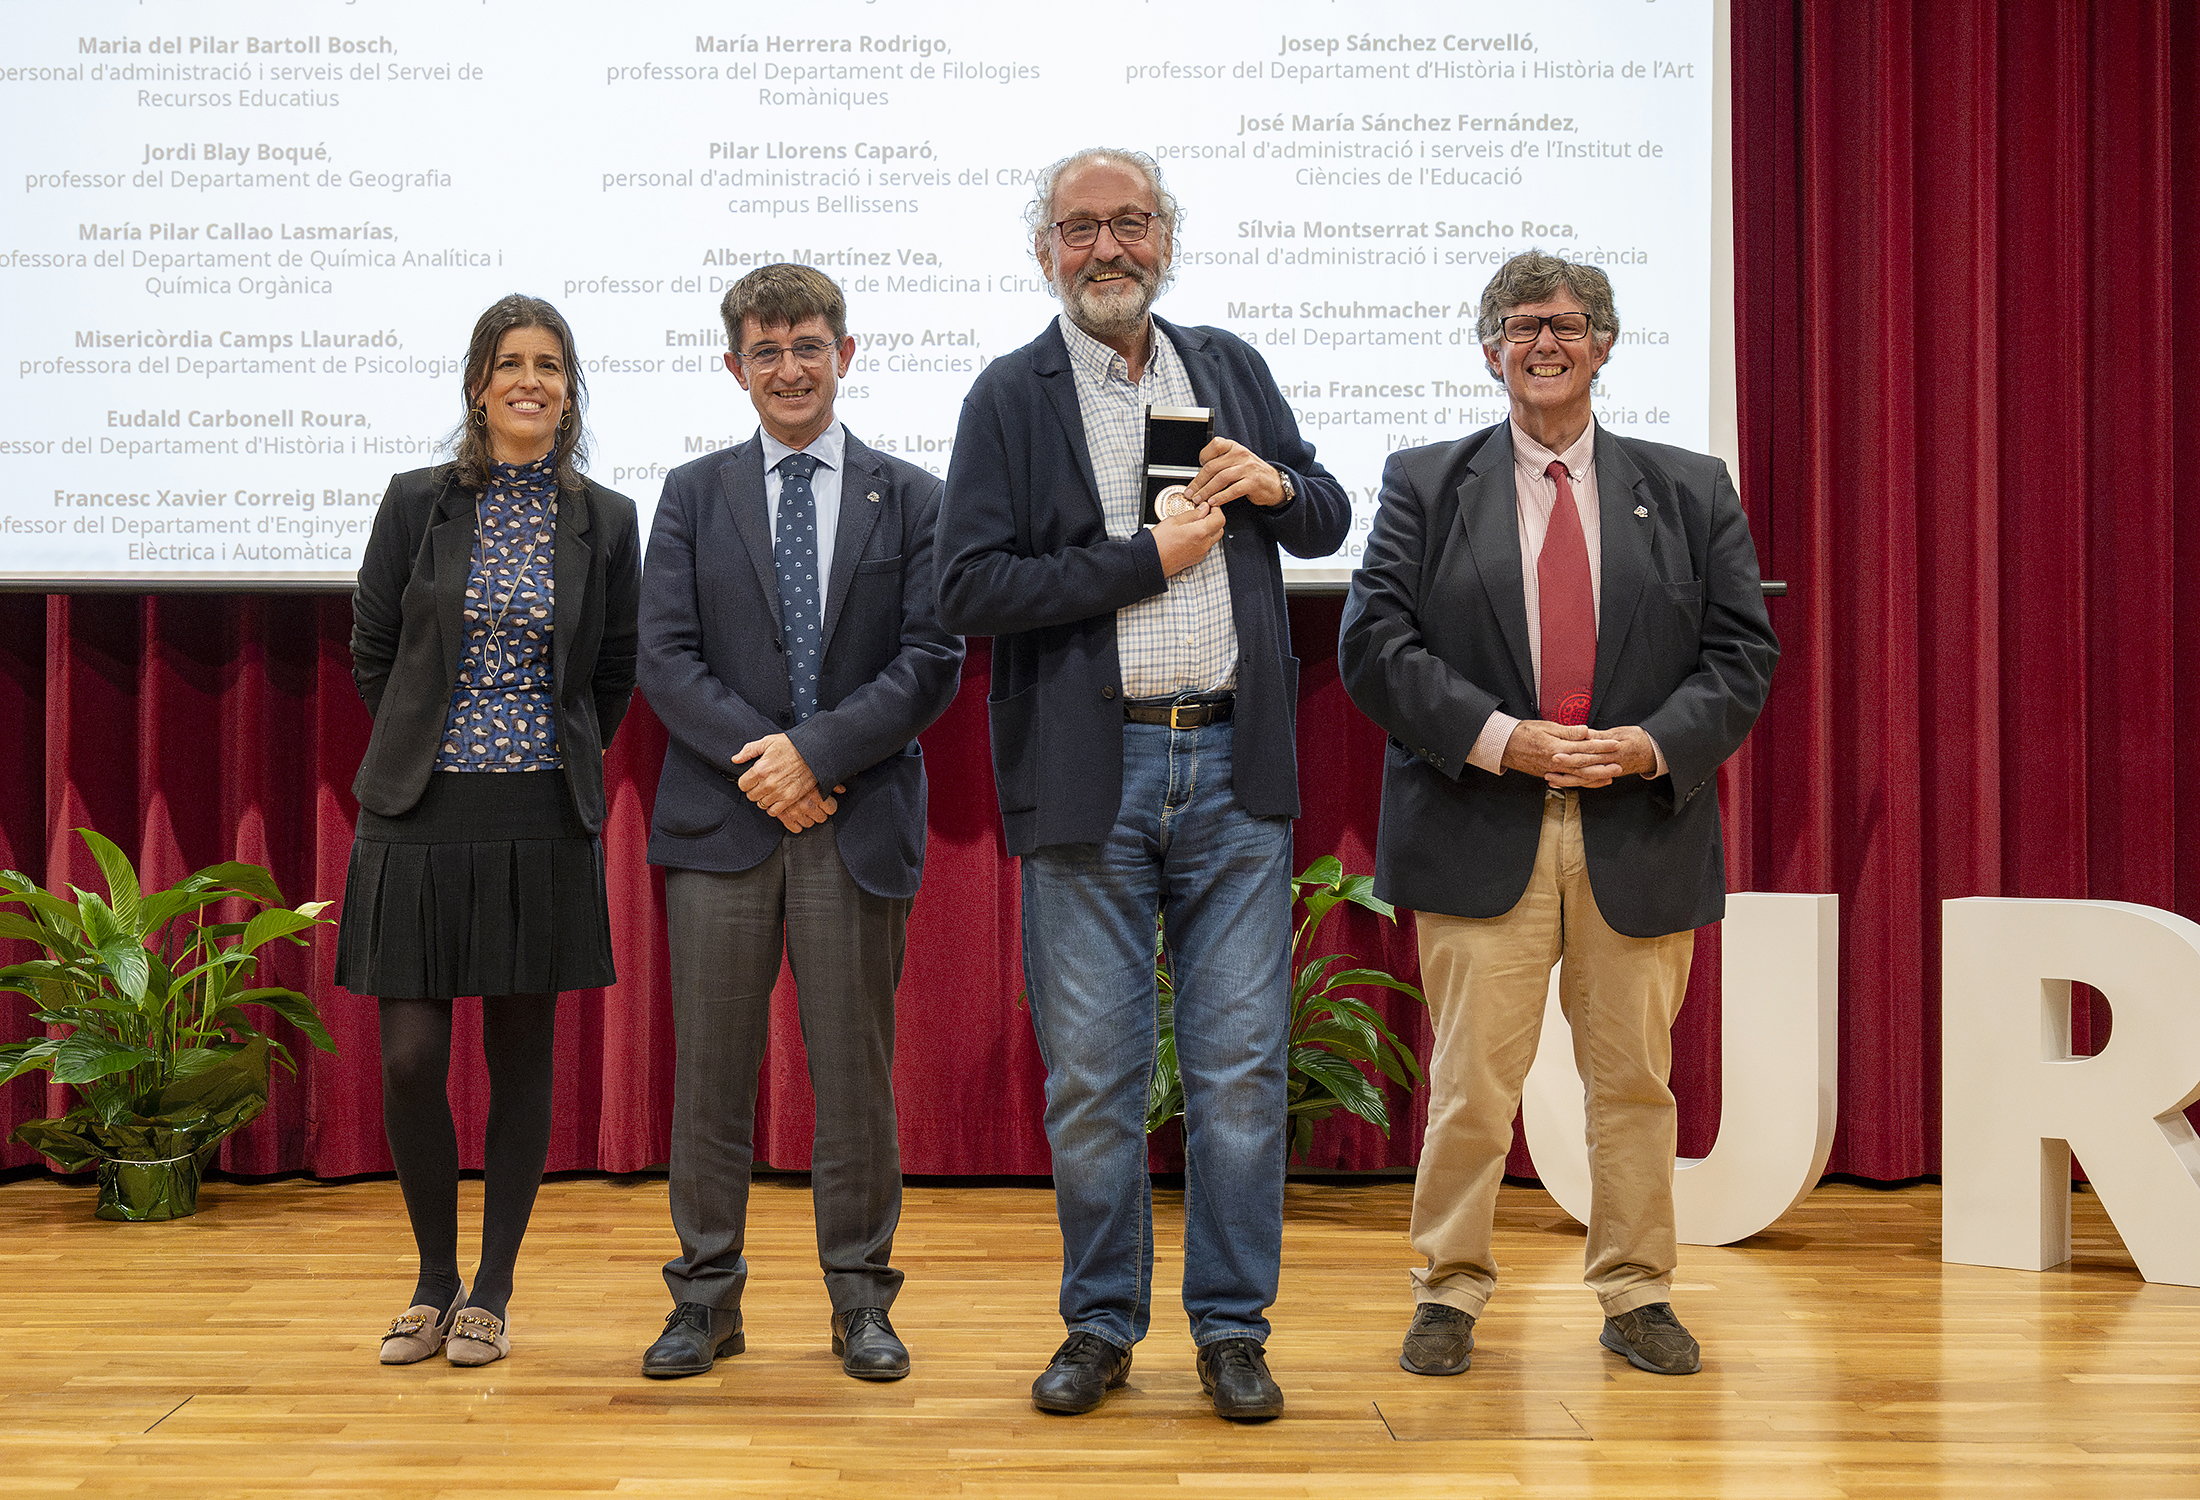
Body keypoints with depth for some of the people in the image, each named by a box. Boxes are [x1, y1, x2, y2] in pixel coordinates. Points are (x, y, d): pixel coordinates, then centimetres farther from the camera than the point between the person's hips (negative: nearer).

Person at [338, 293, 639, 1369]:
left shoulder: (605, 521, 5)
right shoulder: (417, 503, 3)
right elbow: (372, 653, 9)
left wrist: (560, 768, 9)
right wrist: (421, 758, 9)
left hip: (543, 818, 0)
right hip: (422, 814, 0)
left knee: (521, 1056, 5)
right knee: (410, 1057, -4)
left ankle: (491, 1292, 17)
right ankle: (434, 1279, 17)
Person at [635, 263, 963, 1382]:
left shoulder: (909, 498, 7)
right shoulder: (693, 495, 10)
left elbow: (932, 662, -2)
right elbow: (665, 657, 2)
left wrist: (815, 750, -12)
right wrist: (761, 763, -11)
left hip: (860, 819, -1)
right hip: (720, 819, 1)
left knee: (856, 1070, 4)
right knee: (711, 1069, 4)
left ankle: (860, 1298, 15)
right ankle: (707, 1296, 14)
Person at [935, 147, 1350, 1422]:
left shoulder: (1231, 369, 14)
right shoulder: (1011, 397, 2)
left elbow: (1331, 520, 20)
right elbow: (969, 588, -8)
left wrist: (1275, 486, -2)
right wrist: (1143, 562, -11)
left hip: (1234, 763, 2)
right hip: (1089, 775, -2)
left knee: (1242, 1063, 3)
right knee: (1091, 1073, 4)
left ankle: (1233, 1327, 15)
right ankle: (1101, 1327, 19)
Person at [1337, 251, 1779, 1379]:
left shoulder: (1691, 492, 12)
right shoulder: (1425, 484, 8)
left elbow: (1742, 652, 7)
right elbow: (1375, 643, -2)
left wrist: (1656, 743, -11)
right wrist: (1500, 737, -12)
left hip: (1640, 830, 2)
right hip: (1481, 830, -1)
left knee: (1634, 1079, 8)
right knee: (1471, 1082, 0)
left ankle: (1637, 1295, 21)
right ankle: (1450, 1293, 13)